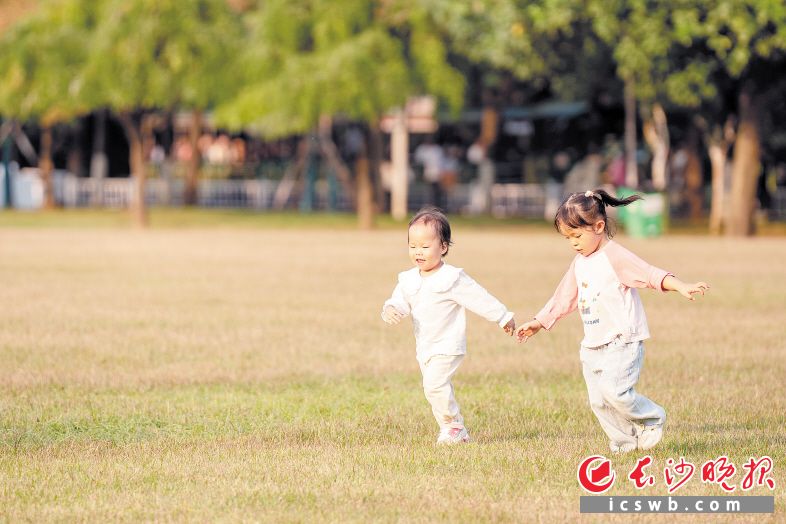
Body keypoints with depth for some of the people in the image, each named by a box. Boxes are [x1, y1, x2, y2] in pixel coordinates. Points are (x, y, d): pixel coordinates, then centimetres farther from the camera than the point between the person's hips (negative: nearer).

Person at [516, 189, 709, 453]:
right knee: (598, 402, 5)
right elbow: (564, 298, 25)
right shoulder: (579, 263, 13)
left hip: (622, 342, -8)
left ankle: (652, 419, 4)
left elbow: (650, 274, -24)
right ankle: (625, 441, 17)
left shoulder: (615, 257, -13)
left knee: (614, 390, -20)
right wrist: (539, 322, 28)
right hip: (592, 346, 8)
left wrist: (681, 286, -40)